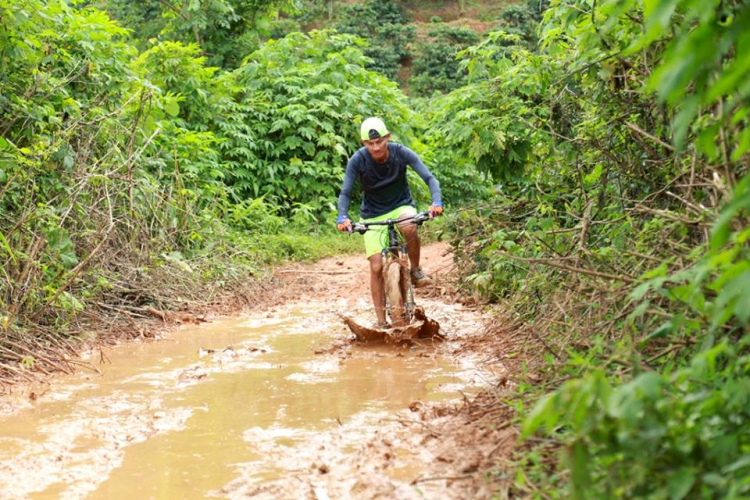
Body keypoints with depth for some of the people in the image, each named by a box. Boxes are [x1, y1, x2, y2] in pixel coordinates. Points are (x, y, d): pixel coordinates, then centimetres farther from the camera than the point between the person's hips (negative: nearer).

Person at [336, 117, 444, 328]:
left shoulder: (401, 152, -18)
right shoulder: (358, 160, -19)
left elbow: (429, 178, -20)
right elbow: (345, 193, -18)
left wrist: (437, 202, -38)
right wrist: (342, 216, -37)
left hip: (401, 206, 0)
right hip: (373, 215, 0)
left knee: (409, 227, -38)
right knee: (376, 267, -11)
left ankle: (416, 270, -13)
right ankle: (381, 321, 1)